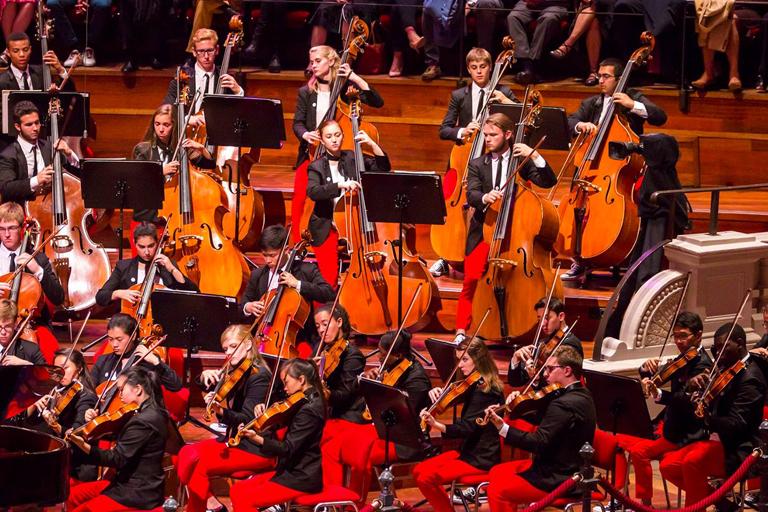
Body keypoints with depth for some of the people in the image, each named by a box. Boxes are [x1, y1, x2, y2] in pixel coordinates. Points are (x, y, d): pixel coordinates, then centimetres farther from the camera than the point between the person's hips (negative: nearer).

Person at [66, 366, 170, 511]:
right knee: (72, 496, 14)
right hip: (138, 483, 10)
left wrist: (84, 445, -33)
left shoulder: (144, 421, -24)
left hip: (138, 493, -10)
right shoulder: (151, 411, 7)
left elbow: (117, 459, -24)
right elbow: (121, 437, 20)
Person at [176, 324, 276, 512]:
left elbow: (246, 420, -22)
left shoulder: (259, 376, -15)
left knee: (200, 466, -21)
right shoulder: (234, 372, 9)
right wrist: (205, 376, -11)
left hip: (256, 449, -8)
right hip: (234, 440, 8)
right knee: (186, 455, -9)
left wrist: (220, 411, -39)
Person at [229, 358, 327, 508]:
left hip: (302, 479, -10)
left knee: (243, 499, -14)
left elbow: (288, 449, -23)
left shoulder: (309, 409, -19)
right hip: (293, 470, 10)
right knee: (237, 490, 3)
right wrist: (264, 414, -1)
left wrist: (256, 438, -31)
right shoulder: (308, 402, 10)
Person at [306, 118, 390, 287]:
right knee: (329, 281, -12)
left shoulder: (352, 159, 8)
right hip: (328, 229, -2)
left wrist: (372, 145, -11)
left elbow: (384, 167, 1)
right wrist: (340, 185, -31)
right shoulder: (317, 167, 1)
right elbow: (312, 192, -18)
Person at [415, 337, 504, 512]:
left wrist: (437, 425, -40)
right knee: (419, 471, 3)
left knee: (426, 478, -19)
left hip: (481, 458, -10)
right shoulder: (474, 385, 9)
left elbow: (466, 428, -26)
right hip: (468, 450, 10)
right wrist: (437, 392, -2)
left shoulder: (484, 389, -19)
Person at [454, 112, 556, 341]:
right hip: (483, 230, 1)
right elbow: (471, 195, -6)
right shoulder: (477, 165, 9)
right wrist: (484, 198, -29)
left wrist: (535, 156, -17)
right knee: (471, 280, -13)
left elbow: (549, 181, -4)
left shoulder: (522, 161, 7)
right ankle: (461, 331, -9)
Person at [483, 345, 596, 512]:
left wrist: (502, 428, -31)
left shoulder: (565, 404, -25)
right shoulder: (581, 394, 7)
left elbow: (539, 443, -27)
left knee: (497, 490, -7)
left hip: (559, 480, -11)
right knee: (497, 473, 16)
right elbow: (545, 419, 15)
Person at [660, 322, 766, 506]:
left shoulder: (749, 378, -15)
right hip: (717, 440, 10)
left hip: (737, 450, -10)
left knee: (693, 461, -33)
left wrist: (709, 419, -43)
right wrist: (695, 385, -9)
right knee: (667, 466, -1)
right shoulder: (726, 370, 12)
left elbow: (738, 423, -24)